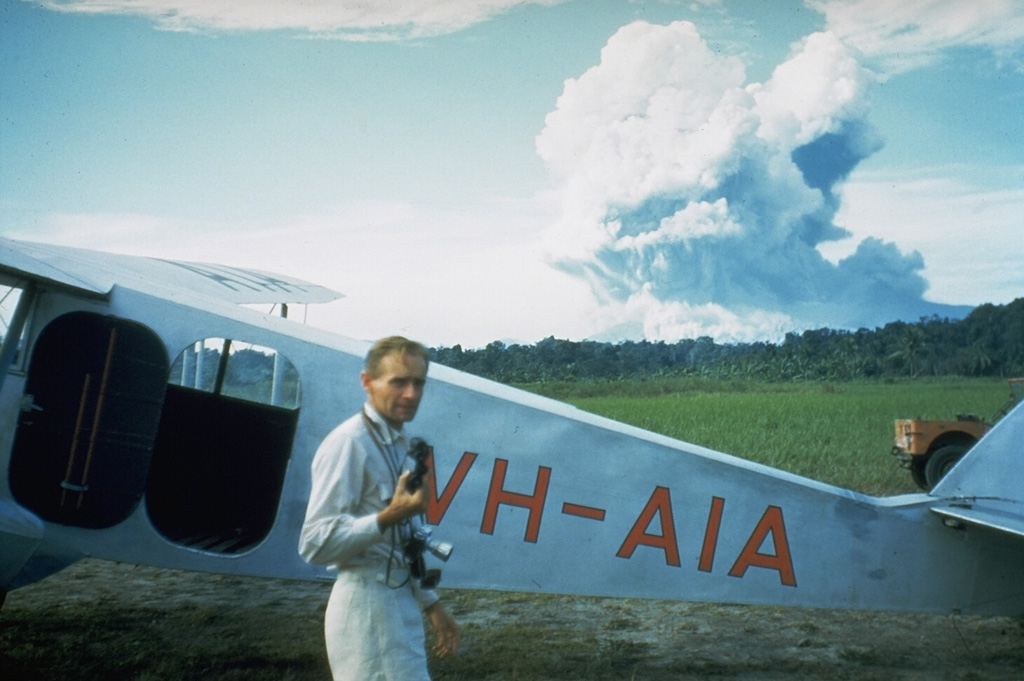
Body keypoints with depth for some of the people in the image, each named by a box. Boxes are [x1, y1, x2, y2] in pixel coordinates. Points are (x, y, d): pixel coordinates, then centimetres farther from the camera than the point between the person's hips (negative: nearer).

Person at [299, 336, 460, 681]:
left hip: (400, 603, 9)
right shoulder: (349, 442, -16)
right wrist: (388, 517, -30)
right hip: (368, 607, -9)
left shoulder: (397, 442, 13)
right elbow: (316, 543, -21)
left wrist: (430, 603, 19)